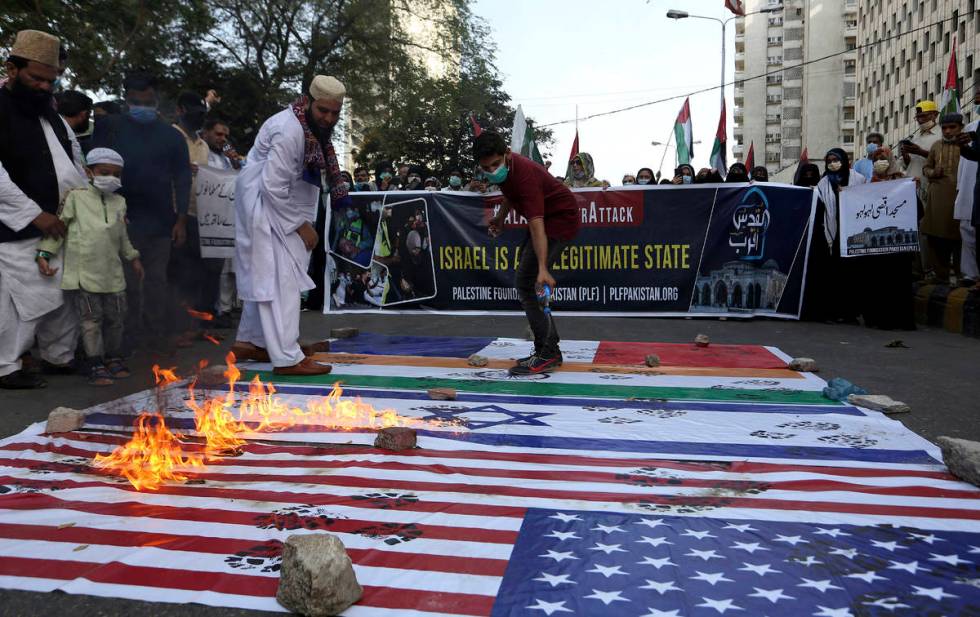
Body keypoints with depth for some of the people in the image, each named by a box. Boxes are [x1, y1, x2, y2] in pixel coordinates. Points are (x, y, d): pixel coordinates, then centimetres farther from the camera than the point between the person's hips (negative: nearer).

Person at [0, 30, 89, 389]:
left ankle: (59, 357, 26)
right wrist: (34, 214, -20)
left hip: (58, 226, 8)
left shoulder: (50, 113, 12)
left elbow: (73, 161, 21)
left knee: (65, 295, 12)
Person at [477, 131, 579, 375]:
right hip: (544, 218, 10)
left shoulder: (524, 175, -33)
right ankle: (548, 349, 16)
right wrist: (501, 217, 18)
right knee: (526, 281, 11)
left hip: (560, 219, -10)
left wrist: (543, 269, -49)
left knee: (526, 283, -16)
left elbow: (536, 226, -41)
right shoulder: (504, 169, -7)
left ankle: (547, 355, -14)